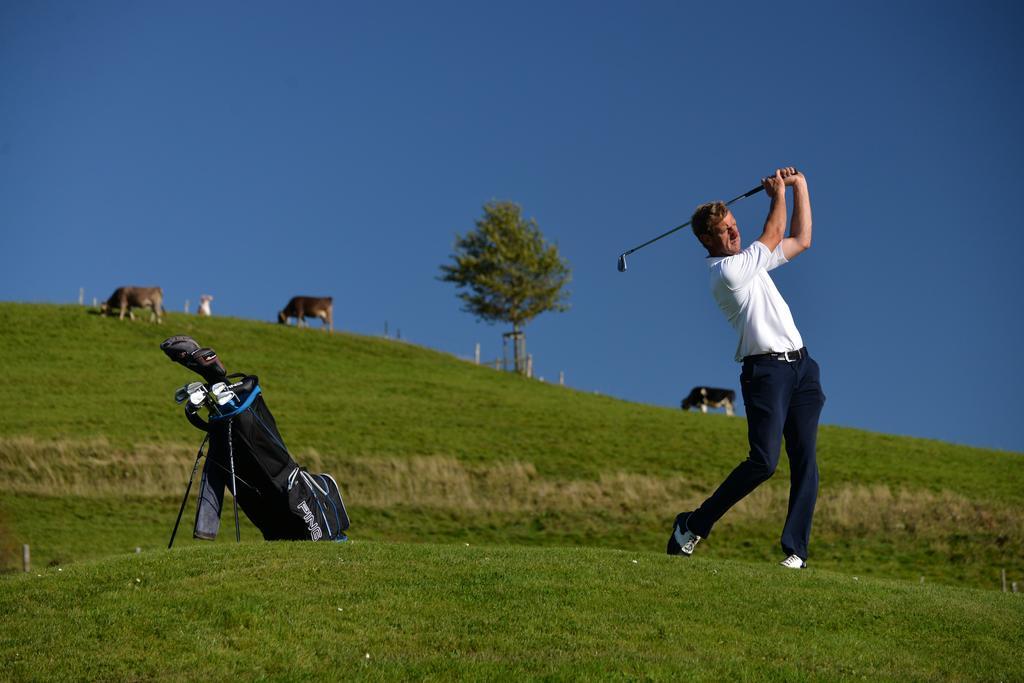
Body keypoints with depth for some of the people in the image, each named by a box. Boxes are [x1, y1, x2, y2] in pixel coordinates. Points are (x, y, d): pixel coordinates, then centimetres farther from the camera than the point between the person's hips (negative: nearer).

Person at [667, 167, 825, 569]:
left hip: (801, 366, 8)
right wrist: (779, 194, 17)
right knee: (763, 461, -18)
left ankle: (796, 550, -6)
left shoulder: (751, 261, 20)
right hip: (766, 369, -8)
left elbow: (800, 241, 27)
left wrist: (800, 186, 23)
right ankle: (693, 526, -4)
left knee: (805, 459, -4)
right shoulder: (725, 271, -8)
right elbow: (775, 235, 3)